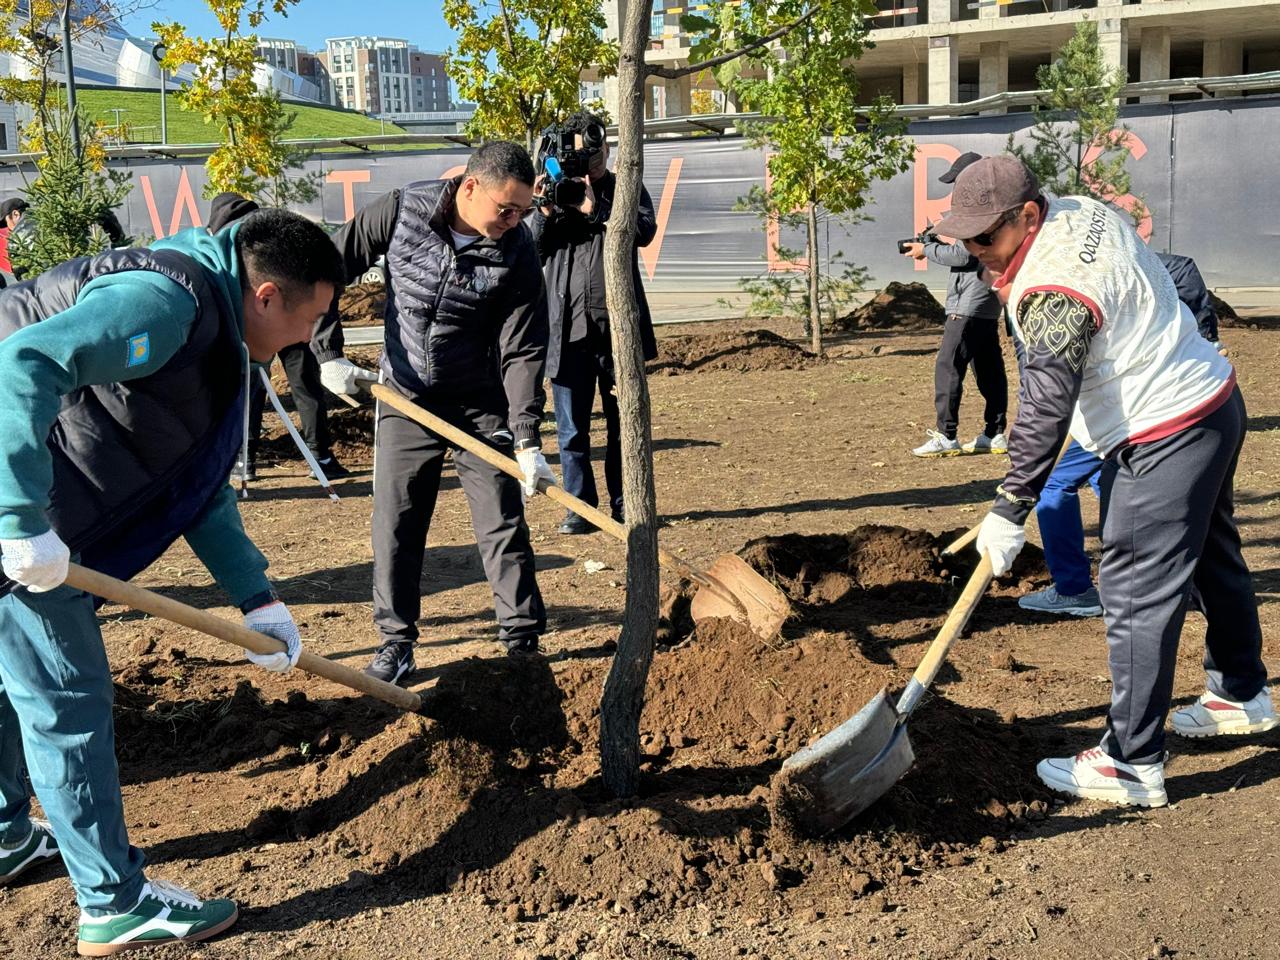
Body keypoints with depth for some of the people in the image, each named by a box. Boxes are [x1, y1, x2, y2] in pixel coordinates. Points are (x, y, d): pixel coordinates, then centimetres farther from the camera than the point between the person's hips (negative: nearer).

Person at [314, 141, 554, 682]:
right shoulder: (401, 211, -15)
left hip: (481, 406, -1)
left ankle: (524, 642, 11)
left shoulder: (517, 250, -15)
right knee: (395, 529, 5)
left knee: (503, 526, 0)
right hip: (404, 400, 1)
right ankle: (397, 643, 19)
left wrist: (527, 438, -22)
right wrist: (329, 354, -10)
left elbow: (522, 351, -14)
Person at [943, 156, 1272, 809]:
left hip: (1165, 437, -11)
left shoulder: (1052, 289, -27)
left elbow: (1046, 407, -28)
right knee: (1213, 557, 25)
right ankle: (1241, 696, 45)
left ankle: (1133, 765, 1)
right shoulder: (1081, 212, 3)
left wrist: (1009, 511, -25)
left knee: (1137, 596, -6)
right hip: (1216, 399, 11)